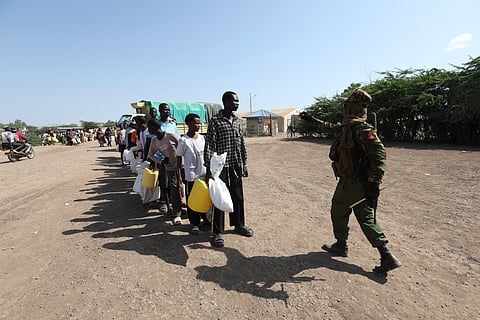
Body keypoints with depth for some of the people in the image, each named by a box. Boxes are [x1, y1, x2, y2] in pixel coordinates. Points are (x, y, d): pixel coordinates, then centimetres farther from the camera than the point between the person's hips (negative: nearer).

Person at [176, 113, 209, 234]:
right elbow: (179, 159, -6)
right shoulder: (184, 140, -9)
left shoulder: (202, 138, 6)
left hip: (204, 174, 5)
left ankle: (205, 218, 33)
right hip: (191, 176, -5)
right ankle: (195, 223, 19)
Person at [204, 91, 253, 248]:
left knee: (237, 196, 15)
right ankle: (218, 232, 16)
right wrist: (208, 169, -16)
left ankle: (238, 224, 33)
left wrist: (244, 163, 13)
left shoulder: (237, 121, 10)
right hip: (221, 165, -6)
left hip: (236, 165, 6)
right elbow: (209, 145, -13)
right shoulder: (215, 120, -9)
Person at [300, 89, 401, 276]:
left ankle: (341, 246, 32)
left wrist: (374, 182, -30)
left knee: (338, 212, 12)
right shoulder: (349, 126, 10)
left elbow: (379, 152, -27)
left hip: (352, 183, -9)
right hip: (361, 183, 9)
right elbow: (332, 127, 29)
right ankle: (387, 257, 16)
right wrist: (313, 120, 36)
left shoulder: (360, 127, -19)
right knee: (366, 218, 14)